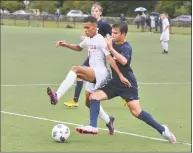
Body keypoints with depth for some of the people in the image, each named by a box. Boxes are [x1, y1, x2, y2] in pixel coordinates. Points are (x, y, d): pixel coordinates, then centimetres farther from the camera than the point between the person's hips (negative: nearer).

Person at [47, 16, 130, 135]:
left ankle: (57, 97, -44)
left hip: (100, 72, -10)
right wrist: (66, 45, 20)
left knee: (75, 69, -32)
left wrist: (120, 76, -22)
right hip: (93, 75, 10)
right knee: (89, 102, 17)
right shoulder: (88, 40, 16)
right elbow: (79, 48, 38)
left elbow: (110, 58, -17)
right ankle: (108, 121, 36)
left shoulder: (100, 40, -9)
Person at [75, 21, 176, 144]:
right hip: (115, 82, 8)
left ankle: (162, 129, 0)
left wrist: (111, 49, -39)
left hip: (128, 84, -7)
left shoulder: (126, 47, -17)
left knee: (136, 112, -13)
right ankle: (93, 127, -13)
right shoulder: (114, 44, 5)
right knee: (94, 96, -8)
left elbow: (124, 61, -40)